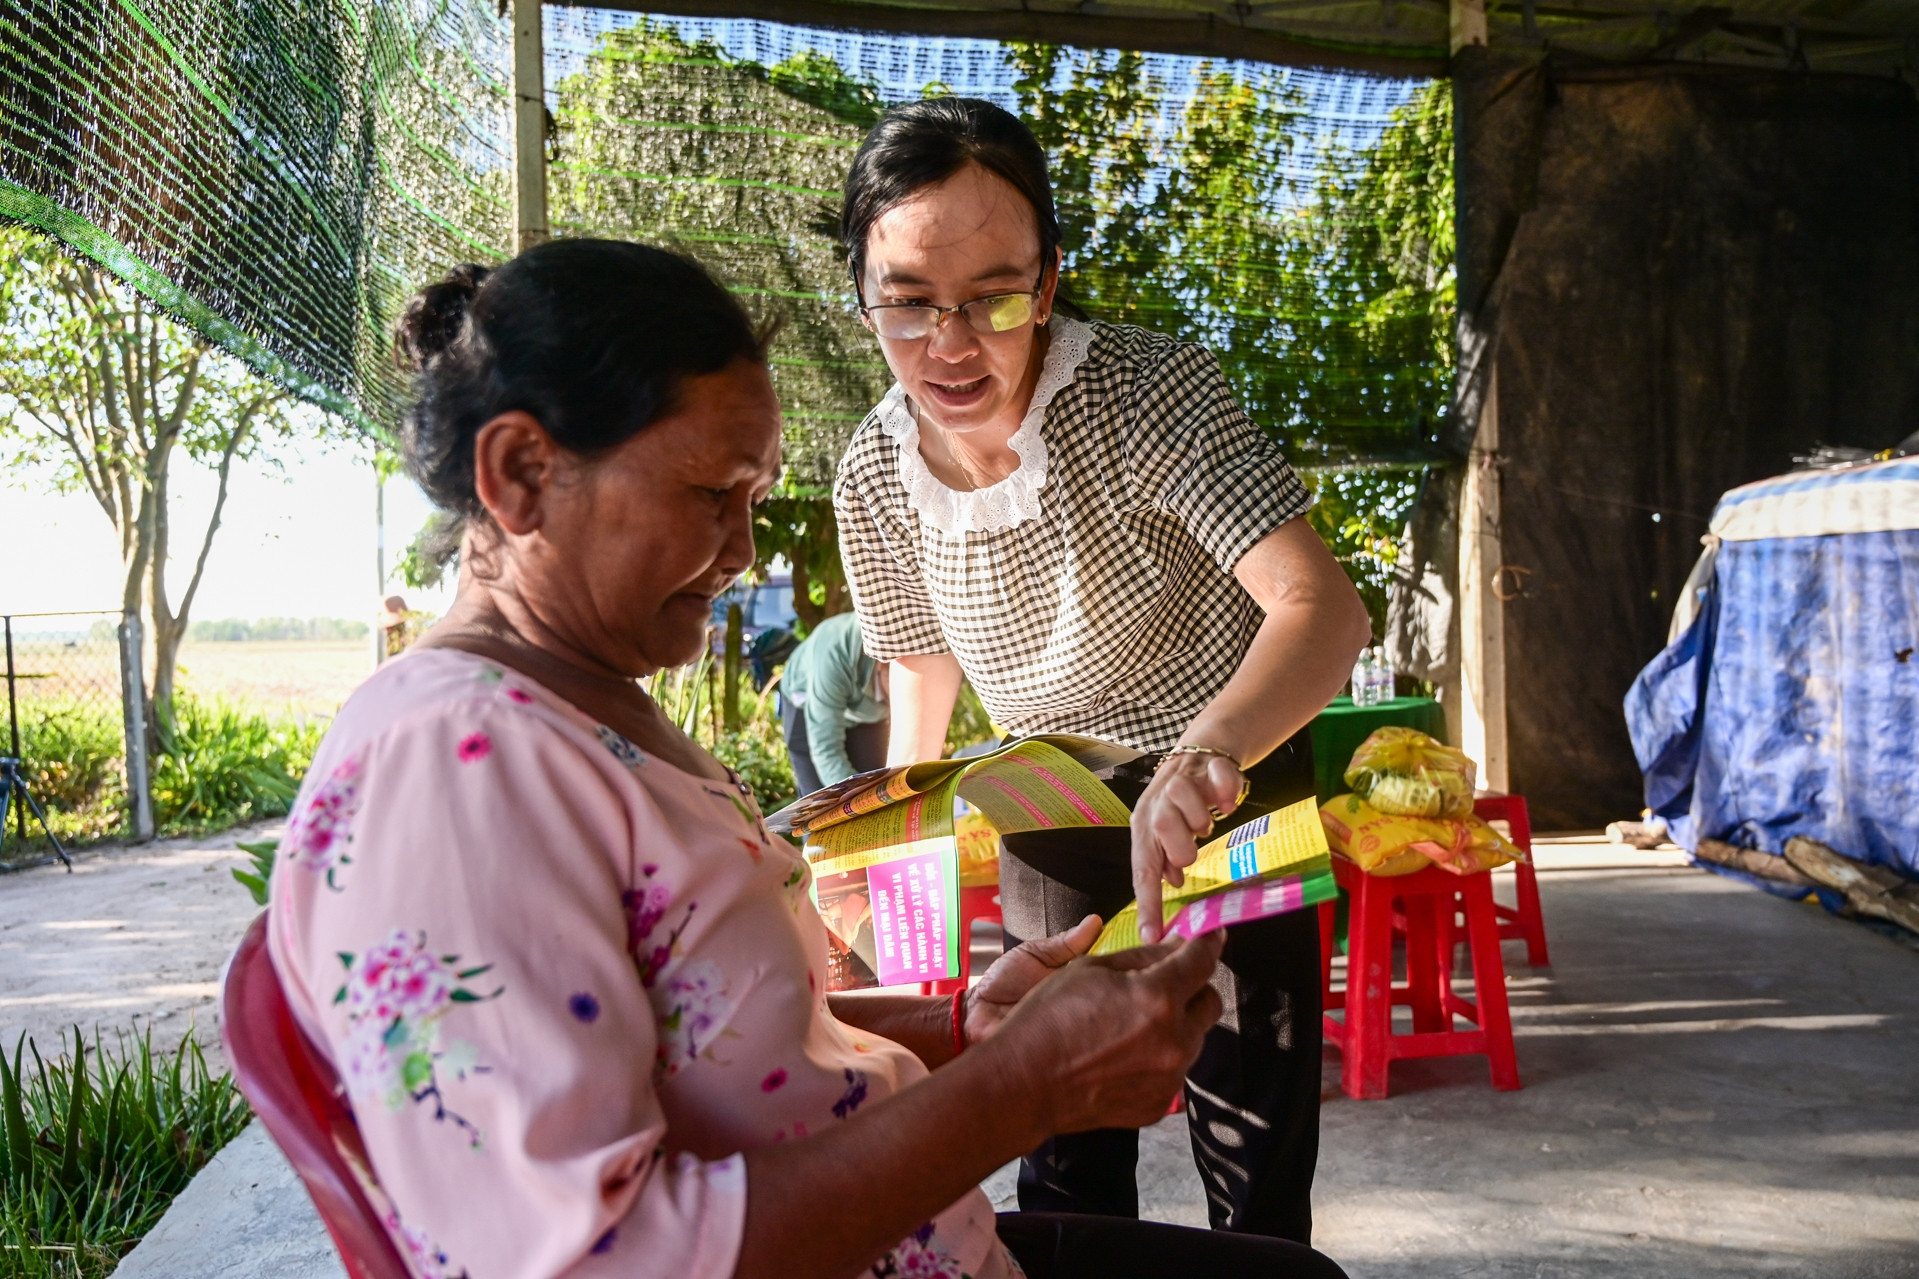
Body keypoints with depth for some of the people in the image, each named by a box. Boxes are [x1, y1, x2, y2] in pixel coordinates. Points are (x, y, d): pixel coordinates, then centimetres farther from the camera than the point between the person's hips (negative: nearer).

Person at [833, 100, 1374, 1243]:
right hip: (1053, 824, 4)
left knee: (1258, 1168, 4)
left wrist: (1202, 758, -55)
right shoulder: (874, 483, -13)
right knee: (1066, 1162, 15)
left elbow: (1324, 607, -37)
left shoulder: (1150, 390, -26)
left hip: (1233, 792, -3)